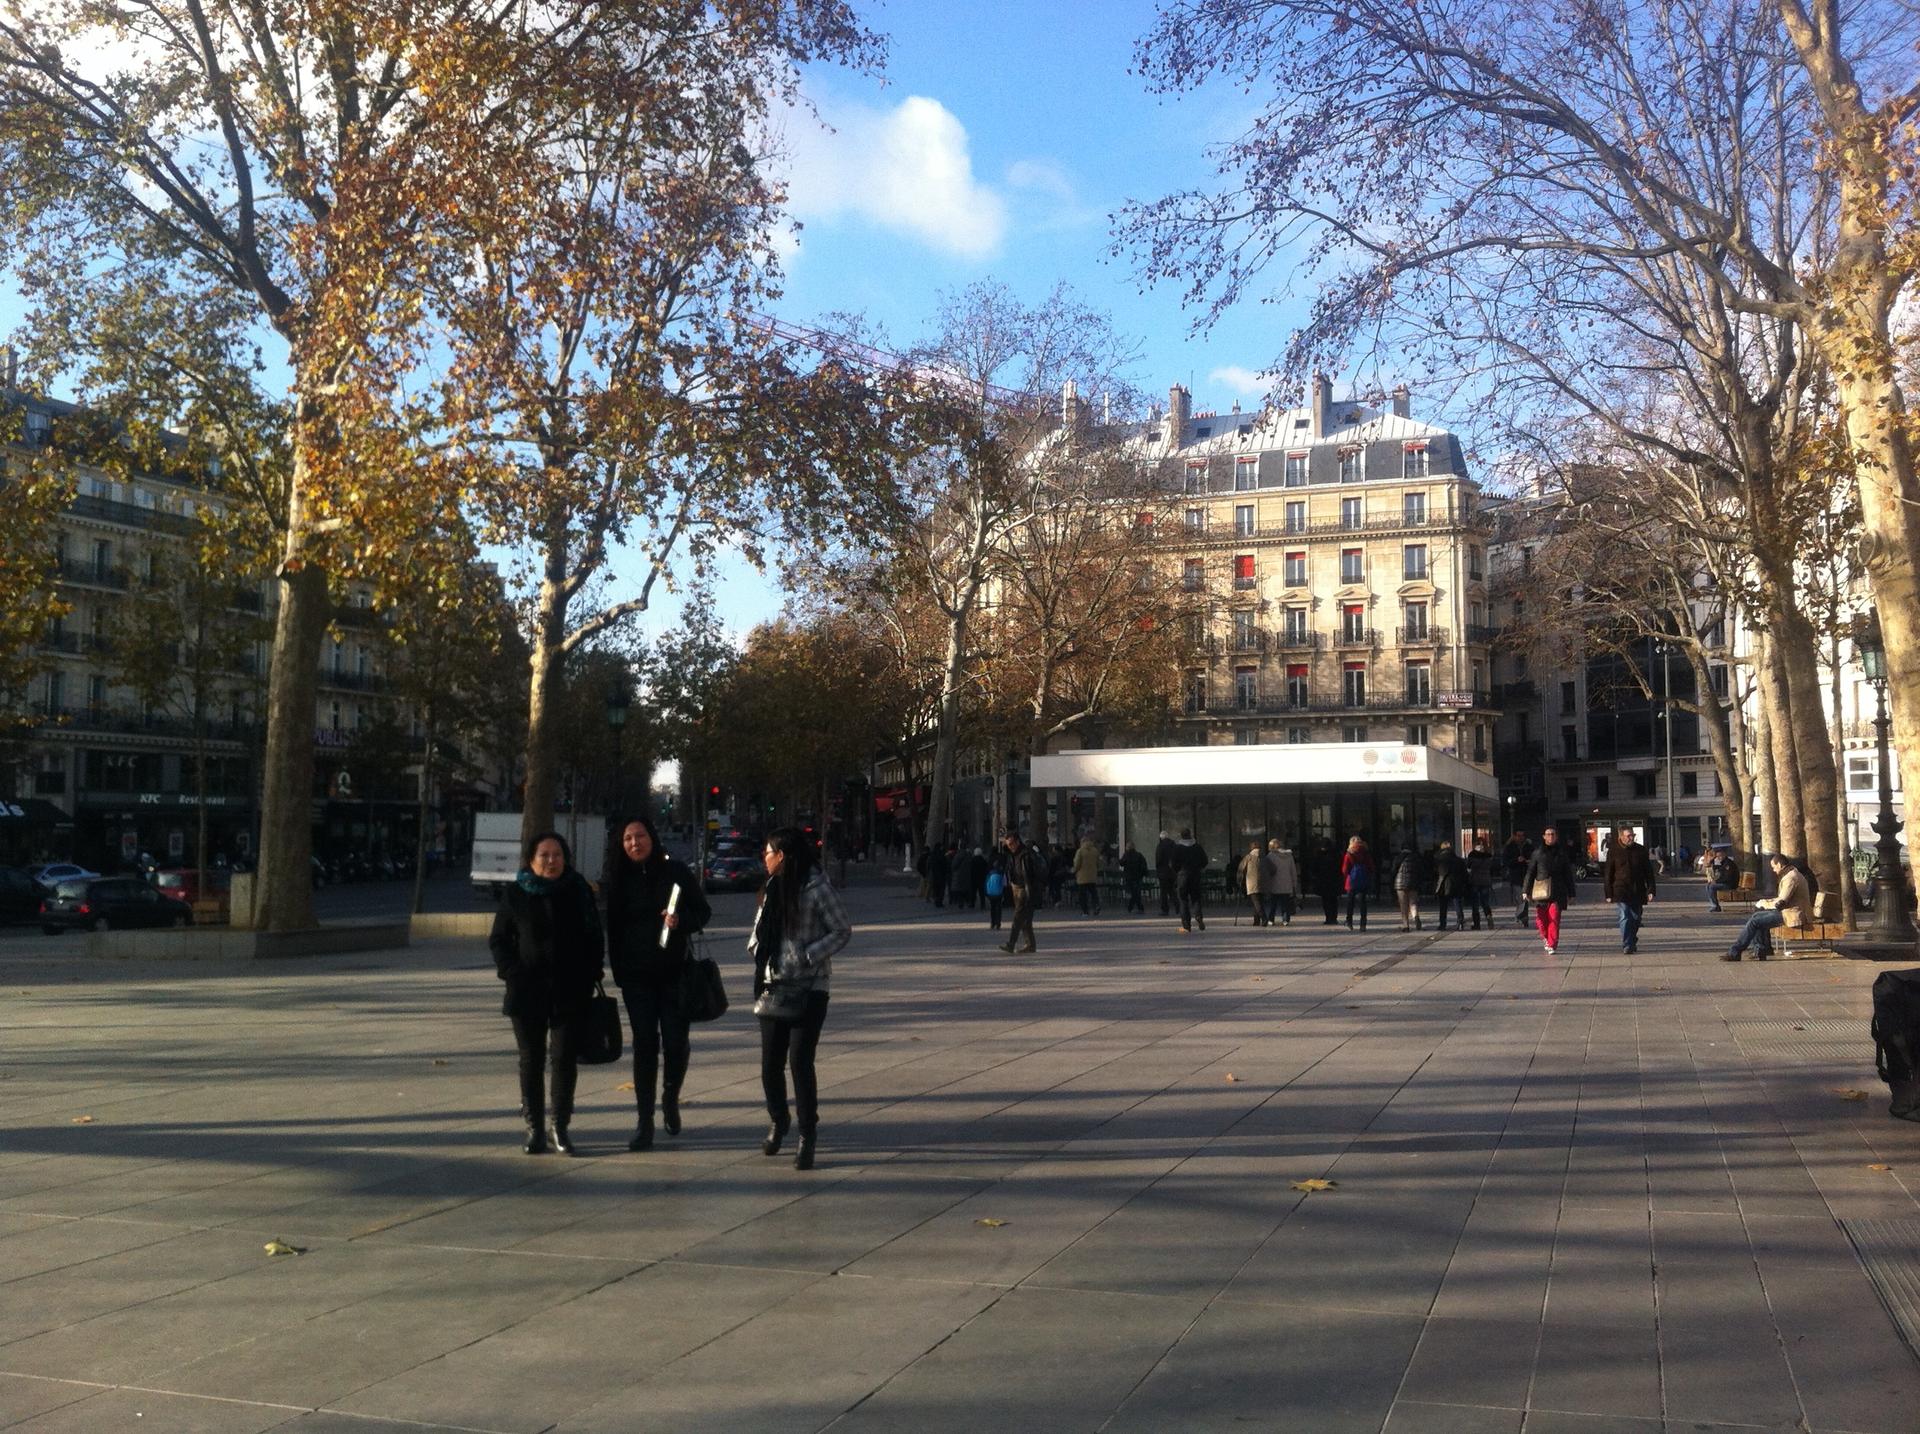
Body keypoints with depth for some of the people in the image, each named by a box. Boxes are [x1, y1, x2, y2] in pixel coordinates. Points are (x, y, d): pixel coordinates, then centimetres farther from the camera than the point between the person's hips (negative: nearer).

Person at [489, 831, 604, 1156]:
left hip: (570, 992, 0)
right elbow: (498, 940, 7)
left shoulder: (578, 891, 4)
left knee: (563, 1058, -1)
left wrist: (590, 976, -1)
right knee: (532, 1059, 7)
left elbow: (594, 937, 9)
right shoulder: (516, 895, 2)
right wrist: (513, 972, -7)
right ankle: (534, 1129, 15)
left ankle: (559, 1125, 11)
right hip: (528, 992, 0)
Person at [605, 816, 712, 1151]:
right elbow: (613, 926, 8)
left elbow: (703, 911, 2)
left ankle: (670, 1100, 27)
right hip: (636, 976, 1)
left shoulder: (676, 872, -1)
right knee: (644, 1044, 1)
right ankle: (644, 1121, 7)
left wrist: (681, 920, -19)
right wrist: (618, 970, 3)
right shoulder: (619, 879, 5)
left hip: (674, 971, -1)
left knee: (675, 1042, -1)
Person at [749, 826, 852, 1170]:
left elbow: (843, 931, -10)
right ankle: (779, 1122, 33)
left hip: (808, 988, -6)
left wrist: (806, 957, -18)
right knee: (770, 1063, 10)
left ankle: (808, 1136, 5)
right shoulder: (772, 887, 9)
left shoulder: (816, 888, -12)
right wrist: (756, 949, 2)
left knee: (799, 1061, -9)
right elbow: (760, 925, 21)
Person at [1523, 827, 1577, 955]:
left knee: (1554, 918, -9)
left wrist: (1571, 894, 10)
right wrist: (1526, 890, 2)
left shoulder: (1561, 853, 8)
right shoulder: (1538, 852, 6)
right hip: (1541, 890, 0)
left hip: (1557, 891, 0)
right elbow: (1530, 872, 7)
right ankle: (1545, 937, 27)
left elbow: (1568, 874, 12)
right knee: (1541, 918, -1)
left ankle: (1552, 946, -5)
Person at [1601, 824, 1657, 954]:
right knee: (1625, 918, -12)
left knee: (1635, 919, 10)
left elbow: (1648, 872, 8)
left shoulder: (1641, 850, 6)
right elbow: (1608, 874, 2)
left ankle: (1632, 943, 28)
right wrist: (1608, 894, -2)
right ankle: (1627, 946, -11)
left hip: (1638, 892, 3)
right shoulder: (1613, 851, 0)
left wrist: (1650, 890, 1)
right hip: (1621, 891, -3)